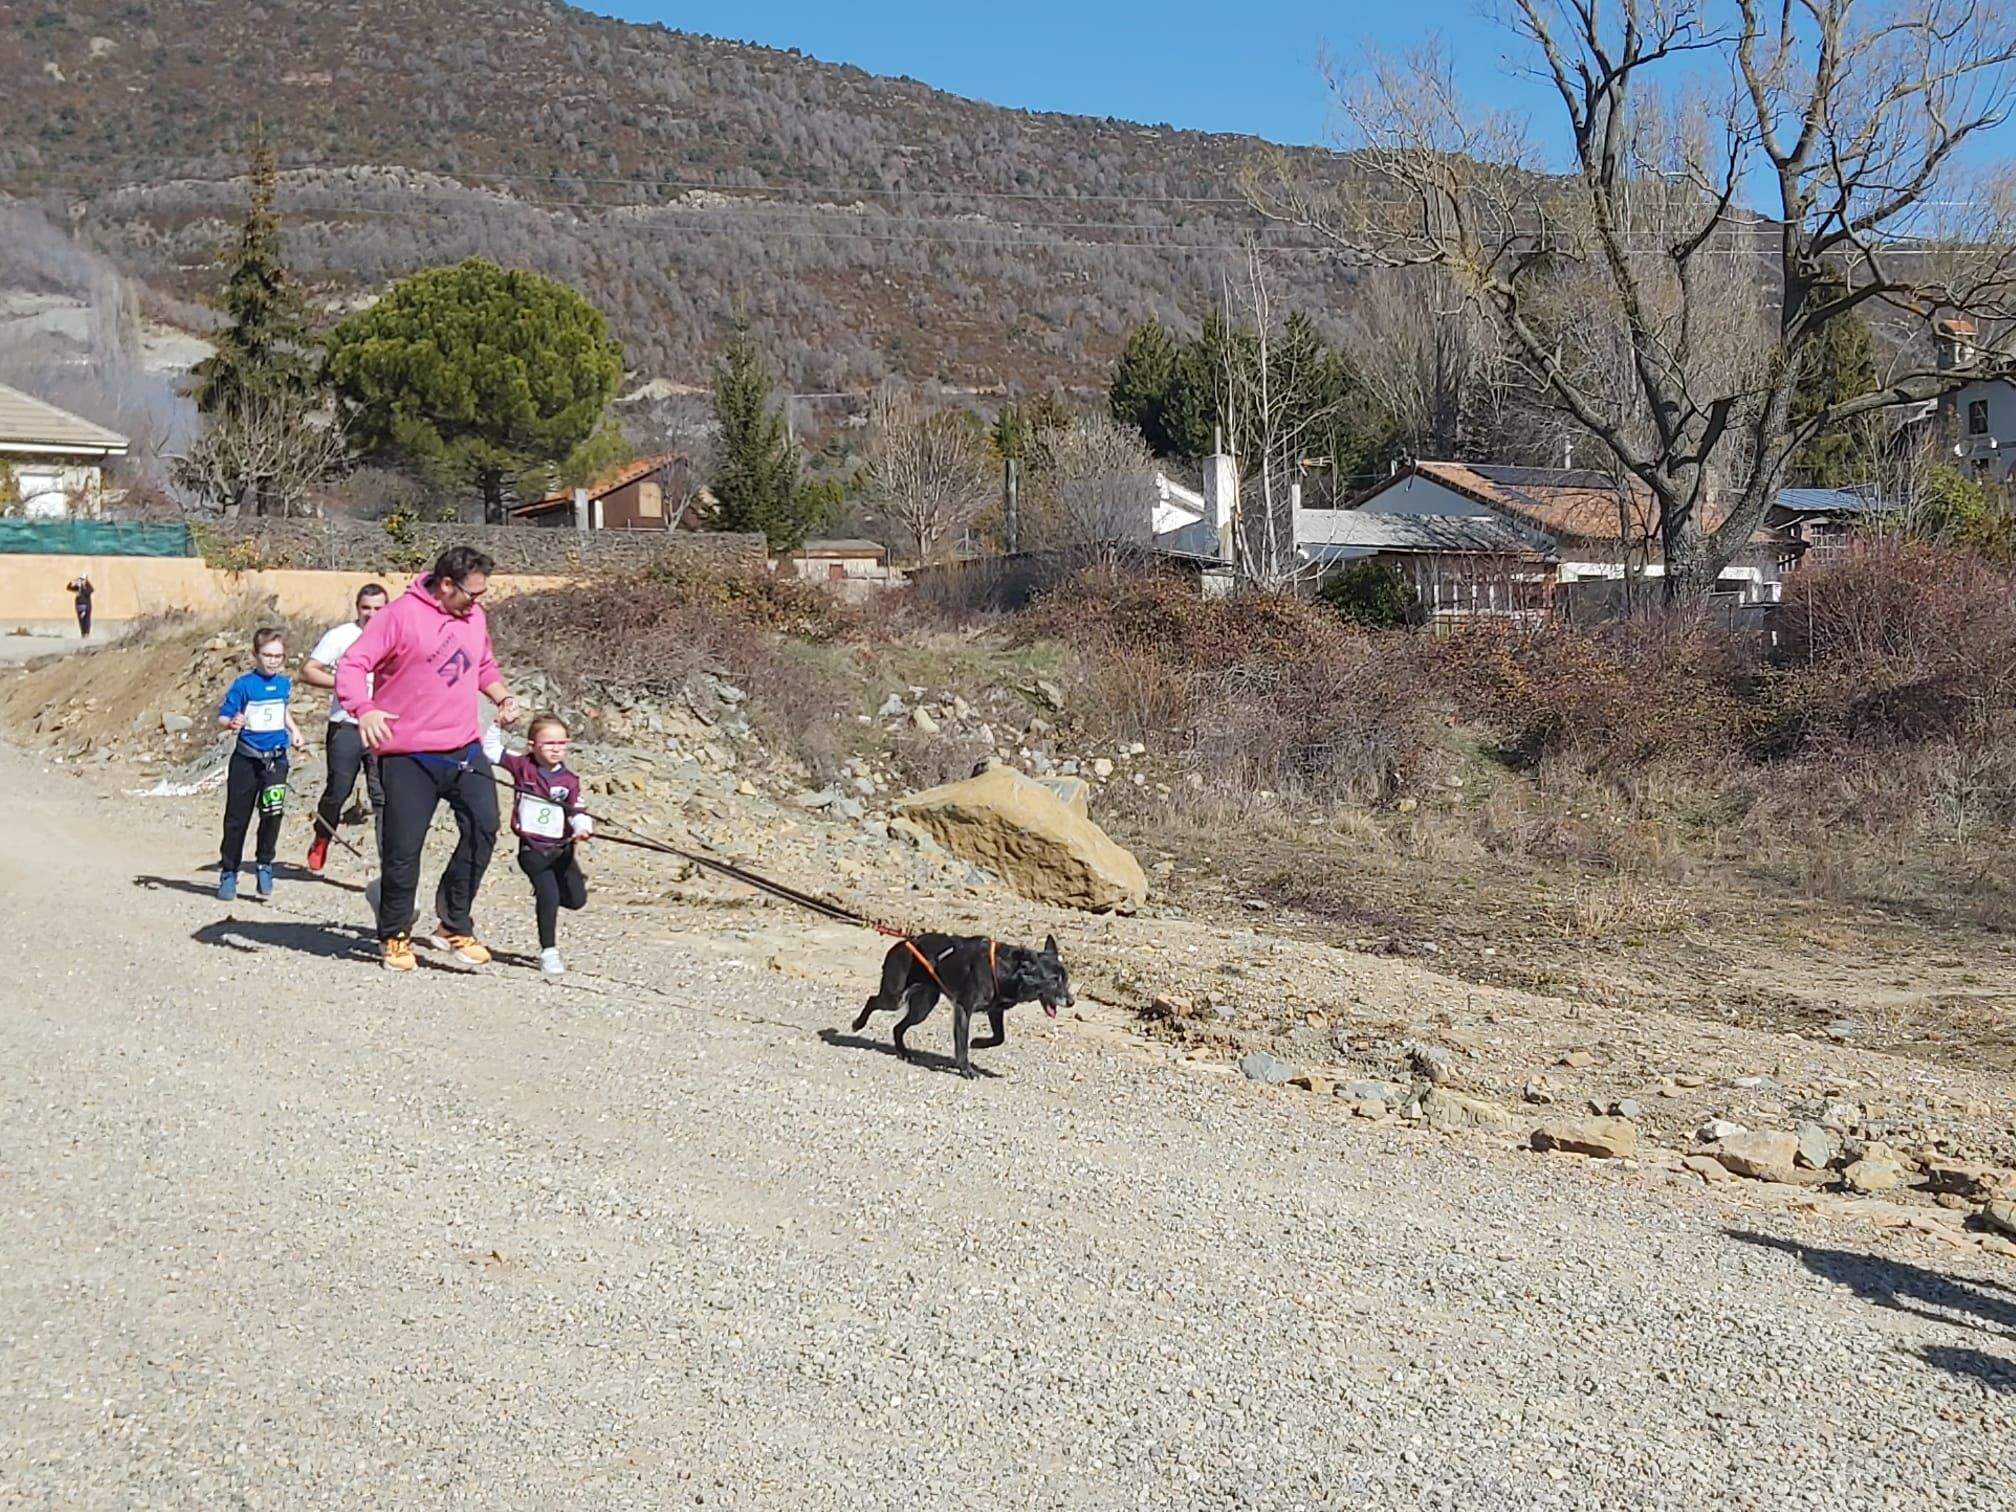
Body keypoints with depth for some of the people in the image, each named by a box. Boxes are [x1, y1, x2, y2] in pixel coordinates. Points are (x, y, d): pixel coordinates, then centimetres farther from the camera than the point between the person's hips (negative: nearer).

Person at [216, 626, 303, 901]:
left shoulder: (284, 683, 5)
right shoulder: (244, 684, -9)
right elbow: (223, 715, -11)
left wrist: (293, 730, 13)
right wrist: (232, 723, -32)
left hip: (276, 758, 3)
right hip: (246, 759, -3)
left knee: (273, 813, -10)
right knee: (237, 818, 7)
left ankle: (265, 864, 10)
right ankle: (228, 872, 20)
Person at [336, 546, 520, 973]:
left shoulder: (474, 617, 11)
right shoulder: (401, 615, -10)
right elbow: (352, 664, -14)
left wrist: (503, 697, 8)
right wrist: (364, 709, -31)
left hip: (465, 749, 5)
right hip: (408, 756, -5)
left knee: (482, 827, -8)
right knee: (403, 848, 0)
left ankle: (455, 925, 7)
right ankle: (395, 937, 19)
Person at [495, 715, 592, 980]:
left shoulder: (569, 781, 2)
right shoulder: (522, 766, -2)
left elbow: (575, 812, -4)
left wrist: (582, 827, -24)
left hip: (561, 848, 3)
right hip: (532, 849, -3)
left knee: (577, 898, 0)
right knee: (549, 896, -15)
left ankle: (544, 901, 32)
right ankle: (549, 953, -3)